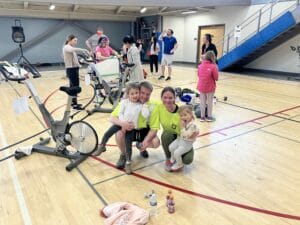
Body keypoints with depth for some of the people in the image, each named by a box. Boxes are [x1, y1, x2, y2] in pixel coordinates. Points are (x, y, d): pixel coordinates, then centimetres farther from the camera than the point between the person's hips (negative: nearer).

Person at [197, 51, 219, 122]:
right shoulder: (213, 67, -16)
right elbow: (216, 78, -12)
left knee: (202, 102, 14)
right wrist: (216, 69, -1)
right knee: (210, 102, 12)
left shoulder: (200, 65, -2)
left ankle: (202, 116, 21)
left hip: (201, 87, 4)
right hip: (210, 87, -4)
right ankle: (209, 116, 22)